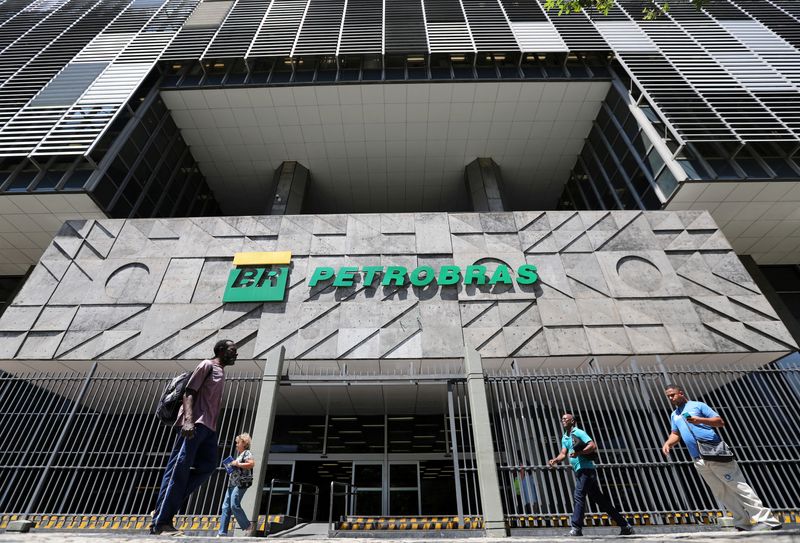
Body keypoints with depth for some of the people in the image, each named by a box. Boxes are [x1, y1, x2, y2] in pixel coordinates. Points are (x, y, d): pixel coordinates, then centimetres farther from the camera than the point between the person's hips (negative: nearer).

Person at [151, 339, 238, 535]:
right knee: (179, 469, -7)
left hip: (209, 427, 9)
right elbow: (189, 393, -10)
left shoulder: (221, 373, 25)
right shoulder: (207, 365, -1)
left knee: (208, 466, -2)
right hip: (195, 424, -9)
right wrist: (188, 420, -22)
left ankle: (164, 509, 4)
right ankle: (160, 522, -3)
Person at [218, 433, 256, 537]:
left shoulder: (247, 453, -5)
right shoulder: (239, 454, 23)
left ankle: (248, 527, -2)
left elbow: (252, 464, -21)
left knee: (234, 505, -14)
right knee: (226, 507, 4)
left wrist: (237, 464, -16)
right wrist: (230, 466, 13)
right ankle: (222, 532, 7)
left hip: (241, 484, -10)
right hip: (232, 483, 10)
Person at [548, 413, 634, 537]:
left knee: (579, 497, -12)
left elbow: (593, 446, -18)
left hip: (586, 469, -9)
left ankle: (576, 528, -8)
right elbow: (563, 454, 9)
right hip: (579, 471, 9)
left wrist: (578, 453, -27)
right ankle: (625, 526, 23)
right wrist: (555, 460, -11)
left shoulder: (578, 432, -7)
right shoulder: (564, 438, 18)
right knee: (600, 500, 14)